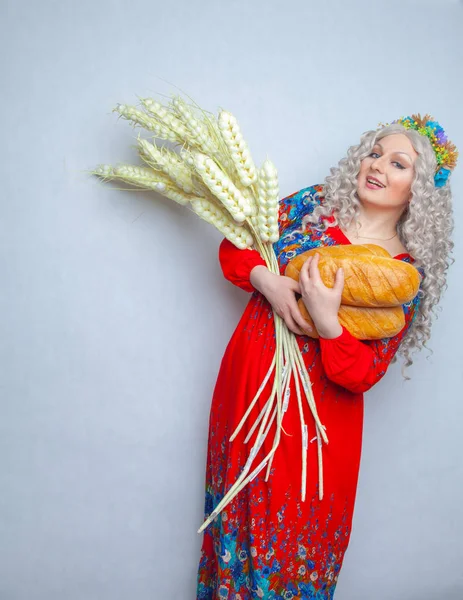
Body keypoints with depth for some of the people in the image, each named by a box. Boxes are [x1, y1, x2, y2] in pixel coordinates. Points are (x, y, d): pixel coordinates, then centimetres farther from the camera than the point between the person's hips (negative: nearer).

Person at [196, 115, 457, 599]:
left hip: (316, 411, -2)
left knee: (297, 532, 13)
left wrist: (327, 322, -30)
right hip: (247, 384, 3)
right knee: (238, 510, 20)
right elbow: (233, 248, 1)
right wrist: (267, 280, -18)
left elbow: (364, 375, -13)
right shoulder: (314, 204, -2)